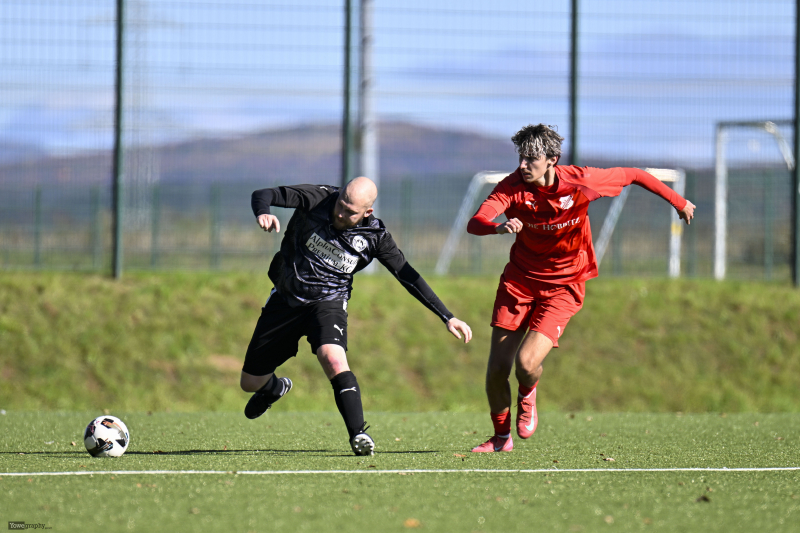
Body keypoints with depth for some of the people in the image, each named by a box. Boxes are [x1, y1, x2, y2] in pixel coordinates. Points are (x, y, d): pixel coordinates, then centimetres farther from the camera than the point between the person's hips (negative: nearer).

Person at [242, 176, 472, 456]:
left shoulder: (374, 236, -13)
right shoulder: (317, 199, -15)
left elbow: (408, 277, -5)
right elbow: (263, 195, -15)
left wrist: (447, 317, -8)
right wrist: (262, 213, -40)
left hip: (328, 303, -2)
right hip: (286, 298, 2)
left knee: (334, 360, -33)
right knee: (250, 382, 10)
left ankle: (359, 435, -30)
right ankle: (275, 388, 46)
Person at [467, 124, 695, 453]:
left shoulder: (580, 182, -20)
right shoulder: (513, 186, -17)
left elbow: (633, 176, -4)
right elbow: (474, 224, -30)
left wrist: (678, 202, 7)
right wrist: (500, 227, -53)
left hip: (563, 286, -2)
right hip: (519, 278, 2)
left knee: (526, 362, -20)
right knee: (497, 369, 0)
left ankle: (528, 394, 19)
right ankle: (501, 437, 26)